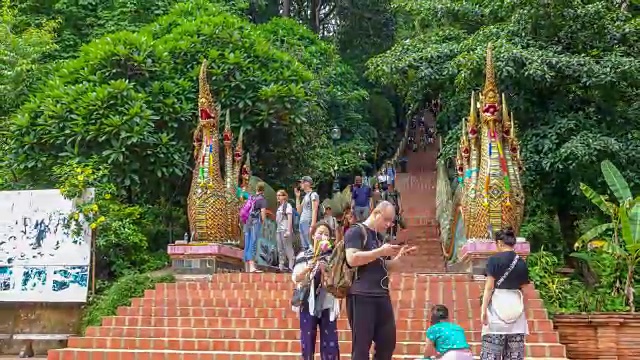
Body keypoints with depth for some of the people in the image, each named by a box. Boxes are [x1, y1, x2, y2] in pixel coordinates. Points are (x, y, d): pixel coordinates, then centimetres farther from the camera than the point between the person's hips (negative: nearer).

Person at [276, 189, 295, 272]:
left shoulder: (287, 205, -4)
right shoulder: (279, 206, 19)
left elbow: (290, 218, -11)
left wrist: (288, 231, -18)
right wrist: (276, 229, 13)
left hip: (285, 230, -8)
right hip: (279, 230, 8)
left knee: (288, 248, -9)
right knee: (280, 249, 8)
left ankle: (291, 266, -9)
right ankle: (281, 266, 11)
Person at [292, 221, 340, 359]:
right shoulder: (304, 255, 6)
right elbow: (296, 278, -3)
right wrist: (311, 264, -15)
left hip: (327, 304, 0)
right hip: (308, 304, 0)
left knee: (330, 345, -2)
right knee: (307, 344, 5)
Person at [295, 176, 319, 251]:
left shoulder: (313, 194, -4)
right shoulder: (305, 196, 21)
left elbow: (314, 211, -12)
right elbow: (299, 210, 22)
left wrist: (312, 225, -21)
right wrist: (297, 196, 18)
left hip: (309, 223, -9)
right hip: (302, 223, 9)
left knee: (310, 246, -15)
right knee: (304, 246, 8)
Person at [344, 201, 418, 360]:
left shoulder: (379, 237, 21)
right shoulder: (355, 231, -4)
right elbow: (352, 259, -19)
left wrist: (400, 256, 6)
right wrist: (380, 251, -16)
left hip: (382, 296, 8)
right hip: (361, 296, -8)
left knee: (388, 343, 9)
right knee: (361, 346, -5)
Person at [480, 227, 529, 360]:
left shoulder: (494, 259, -5)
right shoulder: (522, 263, 8)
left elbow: (489, 287, -9)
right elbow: (522, 290, 10)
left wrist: (483, 310, -7)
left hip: (497, 305, -4)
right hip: (516, 306, 5)